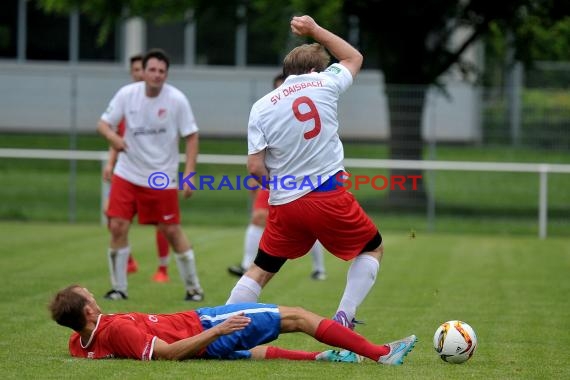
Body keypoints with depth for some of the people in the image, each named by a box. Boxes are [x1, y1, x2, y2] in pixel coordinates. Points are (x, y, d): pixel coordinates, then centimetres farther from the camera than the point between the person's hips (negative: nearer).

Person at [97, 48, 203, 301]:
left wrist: (189, 174, -13)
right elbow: (103, 123, -2)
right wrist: (113, 137, -26)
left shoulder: (177, 100, -11)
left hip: (162, 178, -2)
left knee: (171, 231, 0)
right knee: (117, 227, -7)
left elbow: (191, 136, -6)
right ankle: (118, 288, 6)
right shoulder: (126, 94, -7)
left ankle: (193, 288, 15)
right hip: (128, 174, 2)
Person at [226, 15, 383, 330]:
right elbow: (354, 58, 22)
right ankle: (343, 318, 3)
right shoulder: (323, 85, 0)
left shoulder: (261, 107, 3)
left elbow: (255, 167, -3)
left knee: (260, 271, 16)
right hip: (329, 194, -2)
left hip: (284, 204, 2)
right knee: (372, 249, 17)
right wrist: (314, 29, 27)